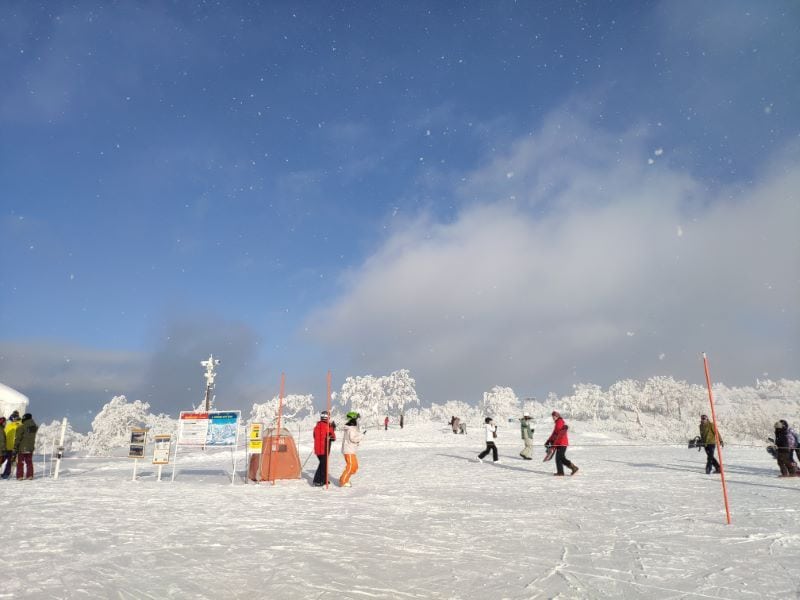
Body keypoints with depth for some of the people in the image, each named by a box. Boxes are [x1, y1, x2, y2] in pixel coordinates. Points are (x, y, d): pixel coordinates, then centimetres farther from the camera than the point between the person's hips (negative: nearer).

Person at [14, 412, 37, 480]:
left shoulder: (22, 427, -15)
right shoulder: (34, 426, -1)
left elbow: (17, 439, -12)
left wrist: (15, 448, -7)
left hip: (22, 448, -4)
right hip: (30, 448, 4)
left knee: (20, 462, 6)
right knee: (29, 462, 13)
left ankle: (20, 476, 5)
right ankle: (30, 475, 11)